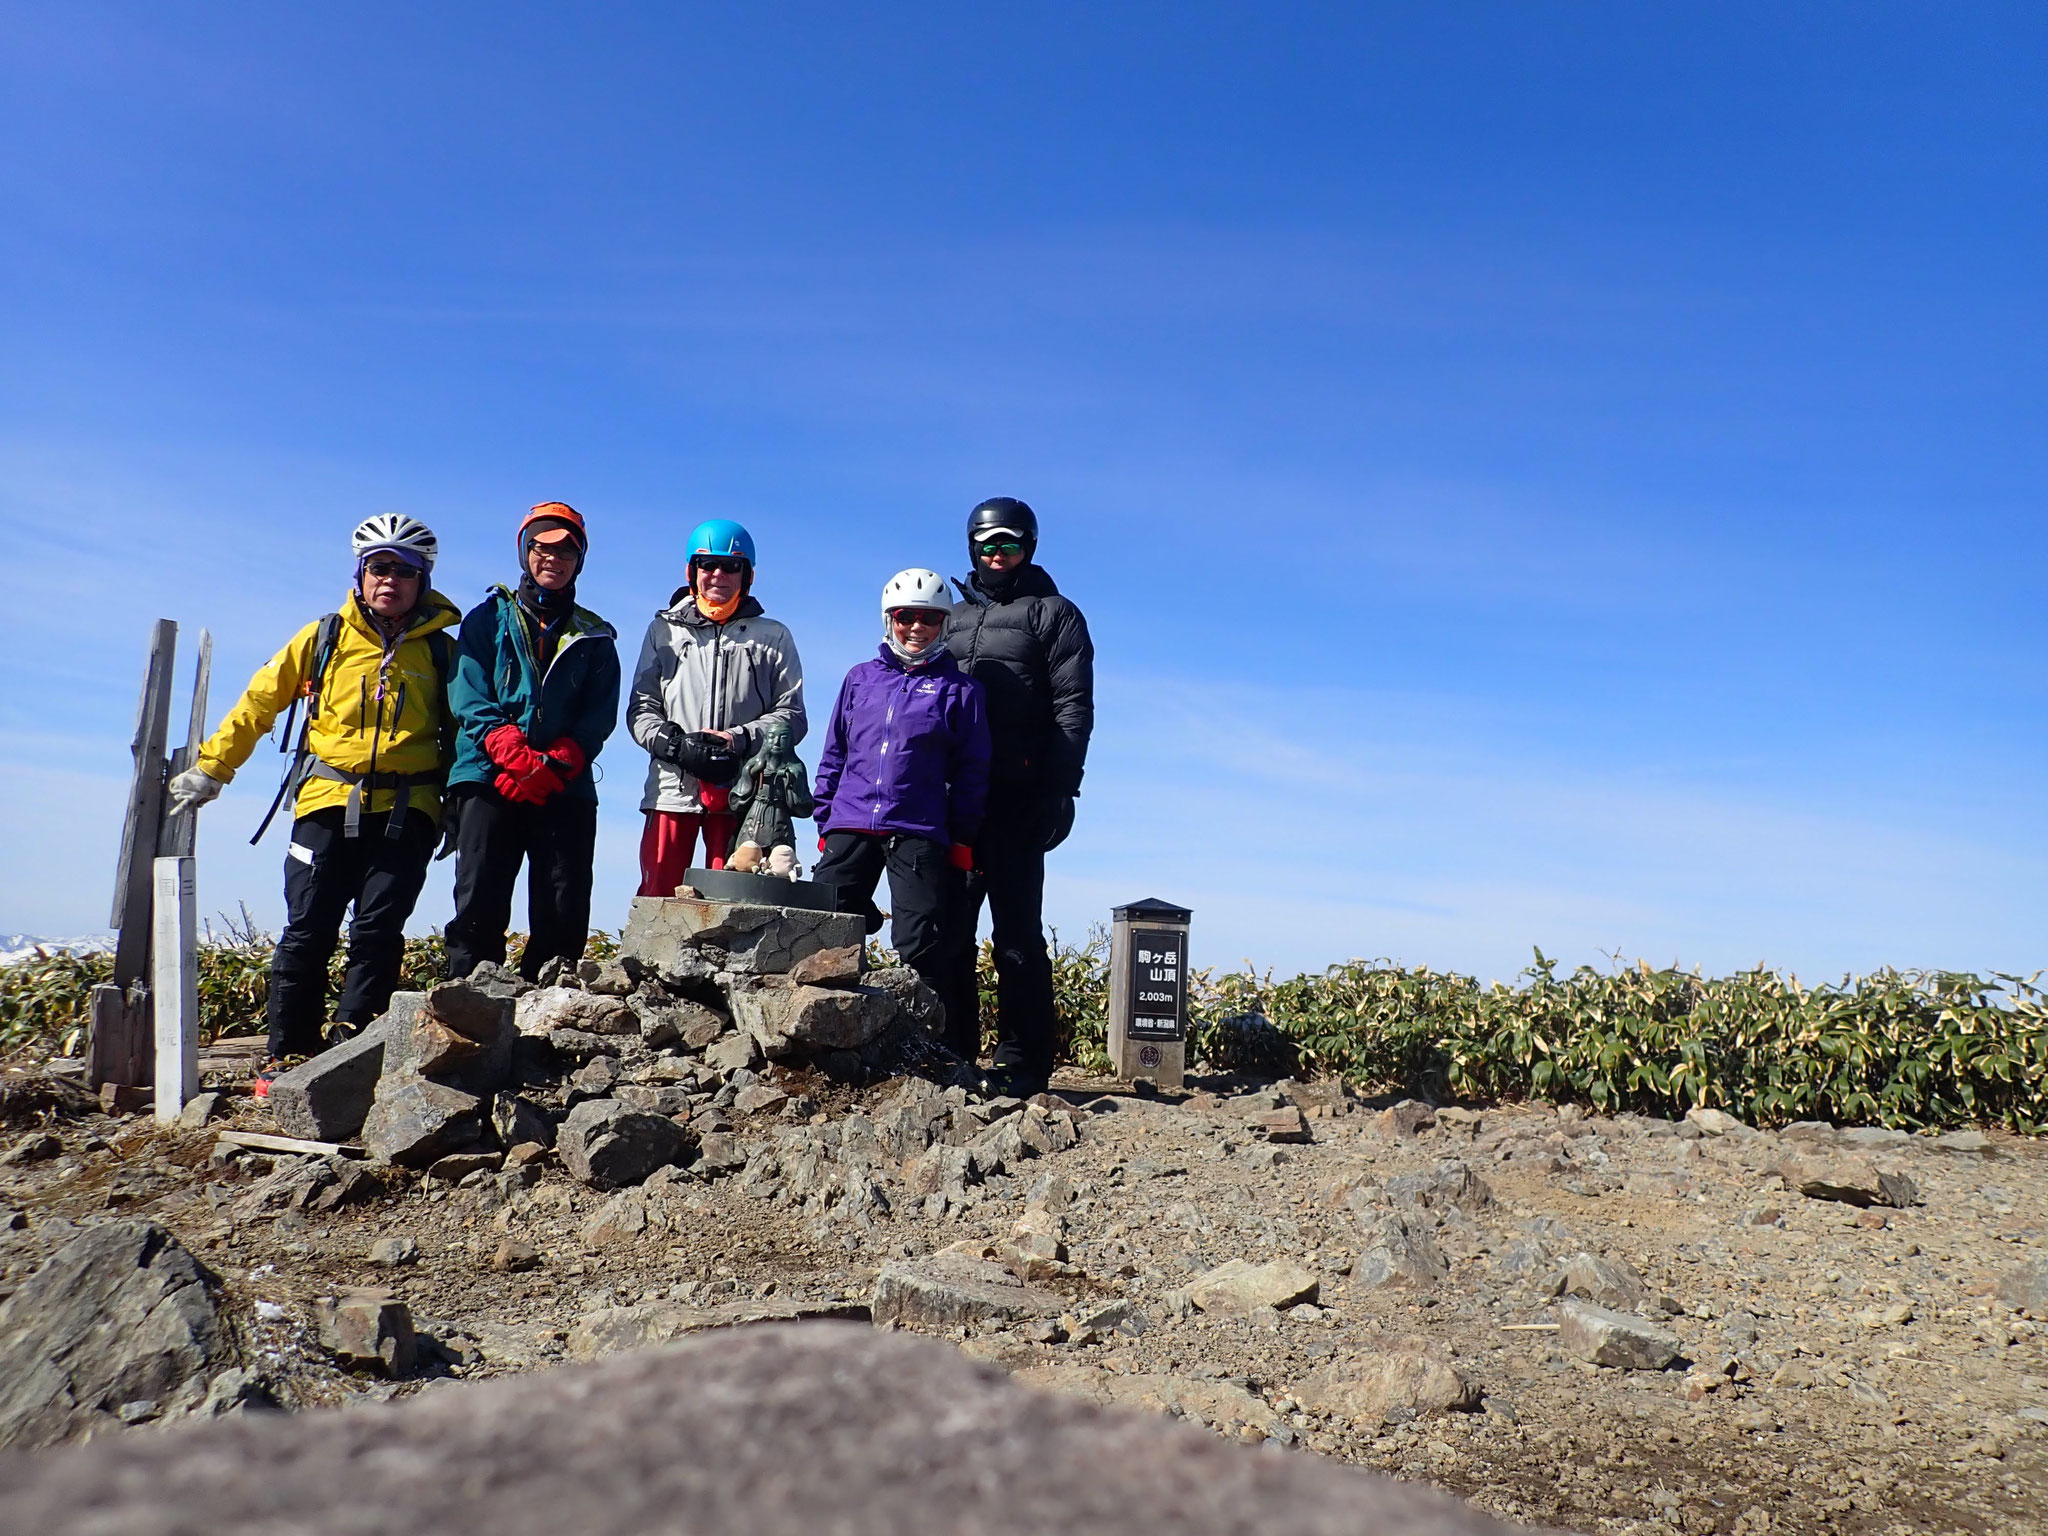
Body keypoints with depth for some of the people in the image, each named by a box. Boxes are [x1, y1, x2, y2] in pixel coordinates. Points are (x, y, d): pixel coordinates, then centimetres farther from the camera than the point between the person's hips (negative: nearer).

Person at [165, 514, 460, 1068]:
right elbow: (257, 704, 14)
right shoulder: (323, 639, 7)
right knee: (307, 933, -1)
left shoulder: (441, 651, 7)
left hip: (405, 813, 0)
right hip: (327, 804, 1)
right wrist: (209, 769, 16)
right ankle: (288, 1055, 7)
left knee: (377, 933, -6)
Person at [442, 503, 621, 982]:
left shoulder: (595, 637, 18)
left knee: (565, 917, -4)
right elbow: (469, 698, 1)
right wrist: (517, 756, -15)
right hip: (488, 780, -1)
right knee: (479, 906, -9)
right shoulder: (489, 618, 15)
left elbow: (600, 714, 4)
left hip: (566, 788, 2)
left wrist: (553, 765, -14)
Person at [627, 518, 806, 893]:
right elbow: (641, 708, 11)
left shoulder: (773, 637, 14)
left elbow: (791, 715, 5)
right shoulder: (664, 631, 18)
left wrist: (739, 739, -13)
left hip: (741, 792, -1)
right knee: (657, 897, -4)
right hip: (673, 788, 1)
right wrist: (676, 744, -10)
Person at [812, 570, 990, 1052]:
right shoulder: (860, 679, 15)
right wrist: (826, 821, 12)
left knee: (922, 946, -6)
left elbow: (972, 772, 5)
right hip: (850, 827, 3)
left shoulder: (959, 689, 6)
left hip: (920, 835, -3)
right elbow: (833, 754, 18)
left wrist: (962, 840, -1)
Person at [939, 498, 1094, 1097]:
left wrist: (1058, 794, -15)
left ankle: (1022, 1063, 0)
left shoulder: (1055, 615, 6)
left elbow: (1073, 710, -4)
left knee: (1017, 934, -3)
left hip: (1017, 802, -5)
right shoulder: (953, 616, 22)